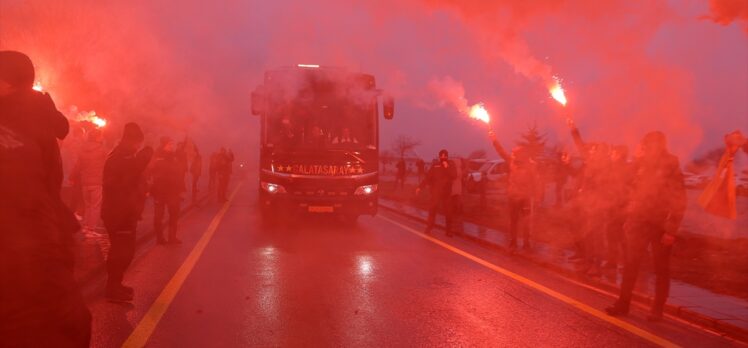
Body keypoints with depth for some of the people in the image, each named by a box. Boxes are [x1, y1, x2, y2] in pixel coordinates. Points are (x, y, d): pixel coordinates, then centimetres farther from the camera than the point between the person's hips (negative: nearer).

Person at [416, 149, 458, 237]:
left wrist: (447, 167, -22)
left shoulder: (451, 165, 1)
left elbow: (454, 176, -14)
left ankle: (449, 230, 10)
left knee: (448, 211, 3)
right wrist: (420, 187, -3)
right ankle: (429, 227, 9)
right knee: (432, 209, -1)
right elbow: (428, 177, 2)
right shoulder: (435, 165, 2)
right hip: (436, 192, 0)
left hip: (447, 192, 0)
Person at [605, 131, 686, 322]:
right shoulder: (641, 166, 5)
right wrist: (630, 218, 6)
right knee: (631, 265, 4)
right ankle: (623, 303, 11)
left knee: (661, 269, 7)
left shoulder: (672, 170, -9)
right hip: (638, 223, 4)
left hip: (660, 227, -4)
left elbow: (678, 203, -11)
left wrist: (671, 230, -17)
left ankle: (657, 310, 14)